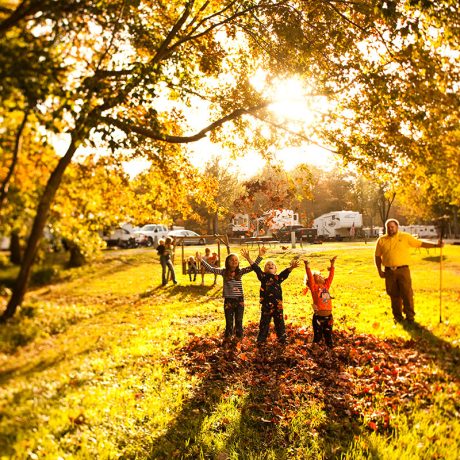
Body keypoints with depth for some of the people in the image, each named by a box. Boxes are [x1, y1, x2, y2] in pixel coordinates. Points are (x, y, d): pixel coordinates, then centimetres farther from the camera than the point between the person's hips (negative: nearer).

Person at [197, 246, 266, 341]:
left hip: (239, 300, 1)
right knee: (229, 323, 11)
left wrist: (260, 256, -18)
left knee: (239, 322, 11)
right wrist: (201, 260, -20)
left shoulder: (240, 271, -1)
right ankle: (227, 340, 26)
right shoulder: (223, 272, -4)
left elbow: (253, 267, -7)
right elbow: (210, 269, -10)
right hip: (228, 301, -1)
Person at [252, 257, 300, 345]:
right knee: (264, 324, 7)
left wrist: (291, 267, -32)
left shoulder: (278, 277, 6)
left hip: (278, 305, 2)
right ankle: (261, 341, 15)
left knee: (280, 324, 11)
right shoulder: (263, 276, 3)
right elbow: (256, 268, -9)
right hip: (266, 305, -1)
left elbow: (285, 272, -10)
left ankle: (283, 340, 21)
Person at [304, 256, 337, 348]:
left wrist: (332, 264, 10)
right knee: (317, 336, 2)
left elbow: (331, 276, 12)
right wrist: (307, 267, -24)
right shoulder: (314, 287, -2)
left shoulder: (326, 285, 12)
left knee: (328, 335, 14)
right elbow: (310, 278, -15)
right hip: (318, 316, -5)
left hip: (328, 316, 5)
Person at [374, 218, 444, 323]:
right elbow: (377, 256, 12)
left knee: (407, 293, -3)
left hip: (403, 270, -1)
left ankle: (410, 316, 8)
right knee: (394, 295, 8)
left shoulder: (405, 237, 3)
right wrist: (379, 270, 7)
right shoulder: (381, 240, 7)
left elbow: (421, 243, 3)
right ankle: (397, 316, 20)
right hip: (389, 271, 2)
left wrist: (436, 245, -8)